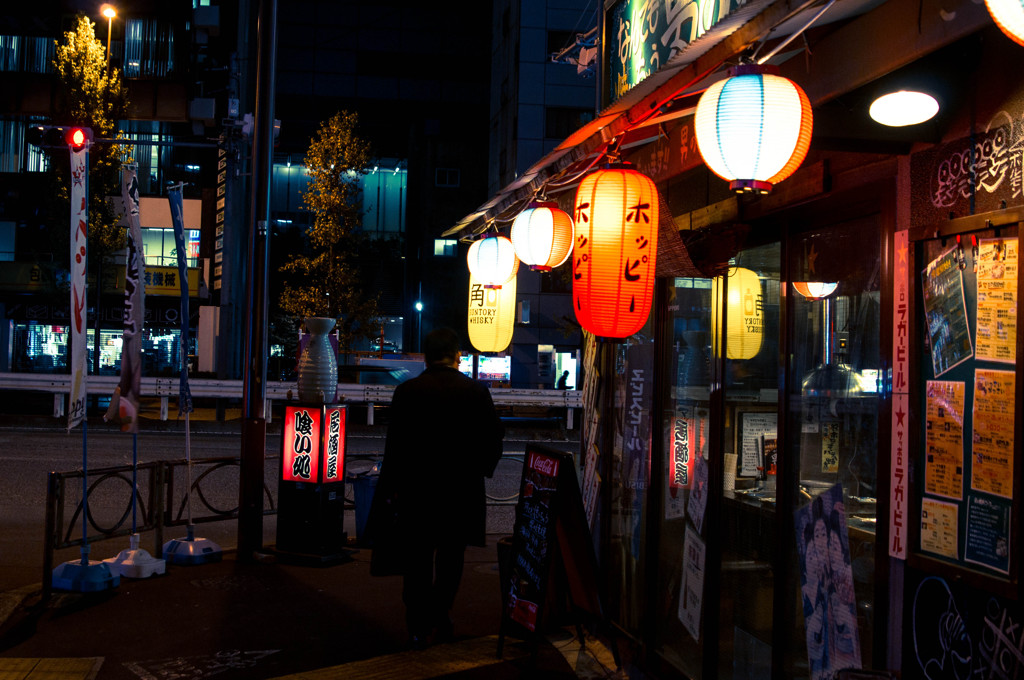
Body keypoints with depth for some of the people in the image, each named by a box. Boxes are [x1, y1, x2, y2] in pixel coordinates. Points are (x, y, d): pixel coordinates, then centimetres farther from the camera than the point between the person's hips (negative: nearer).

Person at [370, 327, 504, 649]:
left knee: (418, 561, 9)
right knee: (451, 558, 16)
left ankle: (420, 627, 10)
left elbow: (395, 444, -6)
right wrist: (479, 471, 14)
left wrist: (391, 485, 2)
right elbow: (494, 438, -1)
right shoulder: (477, 391, -4)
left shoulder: (407, 391, -7)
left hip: (416, 489, -1)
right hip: (462, 490, 1)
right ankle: (441, 619, 20)